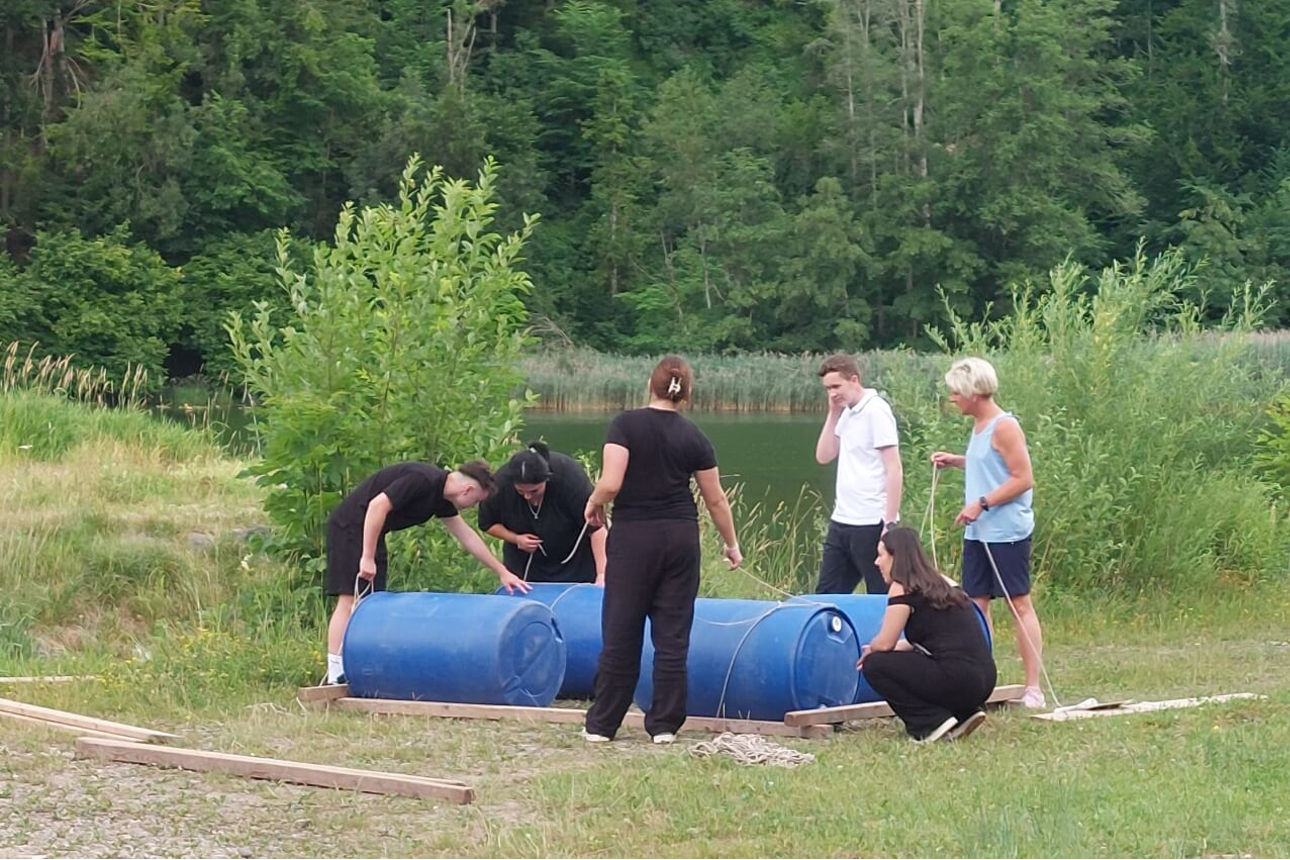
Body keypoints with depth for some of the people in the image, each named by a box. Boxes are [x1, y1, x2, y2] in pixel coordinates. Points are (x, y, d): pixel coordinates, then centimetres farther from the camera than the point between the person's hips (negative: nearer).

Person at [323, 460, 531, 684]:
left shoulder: (441, 497, 8)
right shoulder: (422, 480, -22)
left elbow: (467, 536, 17)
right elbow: (378, 505, -28)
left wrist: (502, 572, 19)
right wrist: (367, 558, -26)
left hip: (371, 532, 10)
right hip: (349, 526, -10)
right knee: (349, 601, -13)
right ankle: (336, 676, -15)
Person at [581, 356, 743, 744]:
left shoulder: (626, 425, -7)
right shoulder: (693, 437, 2)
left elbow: (610, 483, -17)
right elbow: (715, 500, 8)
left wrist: (594, 503, 5)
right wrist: (731, 544, 21)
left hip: (633, 536, -2)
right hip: (681, 537, 2)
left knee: (621, 633, 5)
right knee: (672, 635, 7)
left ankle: (602, 724, 11)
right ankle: (664, 724, 8)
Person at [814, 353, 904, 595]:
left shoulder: (876, 411, -12)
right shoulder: (847, 414, 12)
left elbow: (894, 470, -15)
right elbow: (823, 457, 15)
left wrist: (890, 524, -19)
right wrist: (833, 414, 6)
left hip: (870, 524, -9)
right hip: (842, 521, 9)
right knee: (826, 595, 10)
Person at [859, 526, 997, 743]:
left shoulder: (904, 589, -6)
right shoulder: (942, 583, 18)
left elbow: (884, 644, -5)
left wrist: (868, 651, 19)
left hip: (957, 681, -9)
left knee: (874, 665, 2)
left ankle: (933, 723, -3)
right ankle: (963, 714, 13)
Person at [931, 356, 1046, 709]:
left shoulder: (1004, 427, -14)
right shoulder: (979, 426, 13)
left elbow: (1023, 479, -17)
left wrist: (982, 503, -19)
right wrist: (956, 461, 14)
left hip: (1007, 532, -9)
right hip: (977, 533, 9)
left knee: (1020, 604, -4)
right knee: (976, 604, 8)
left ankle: (1033, 688, -1)